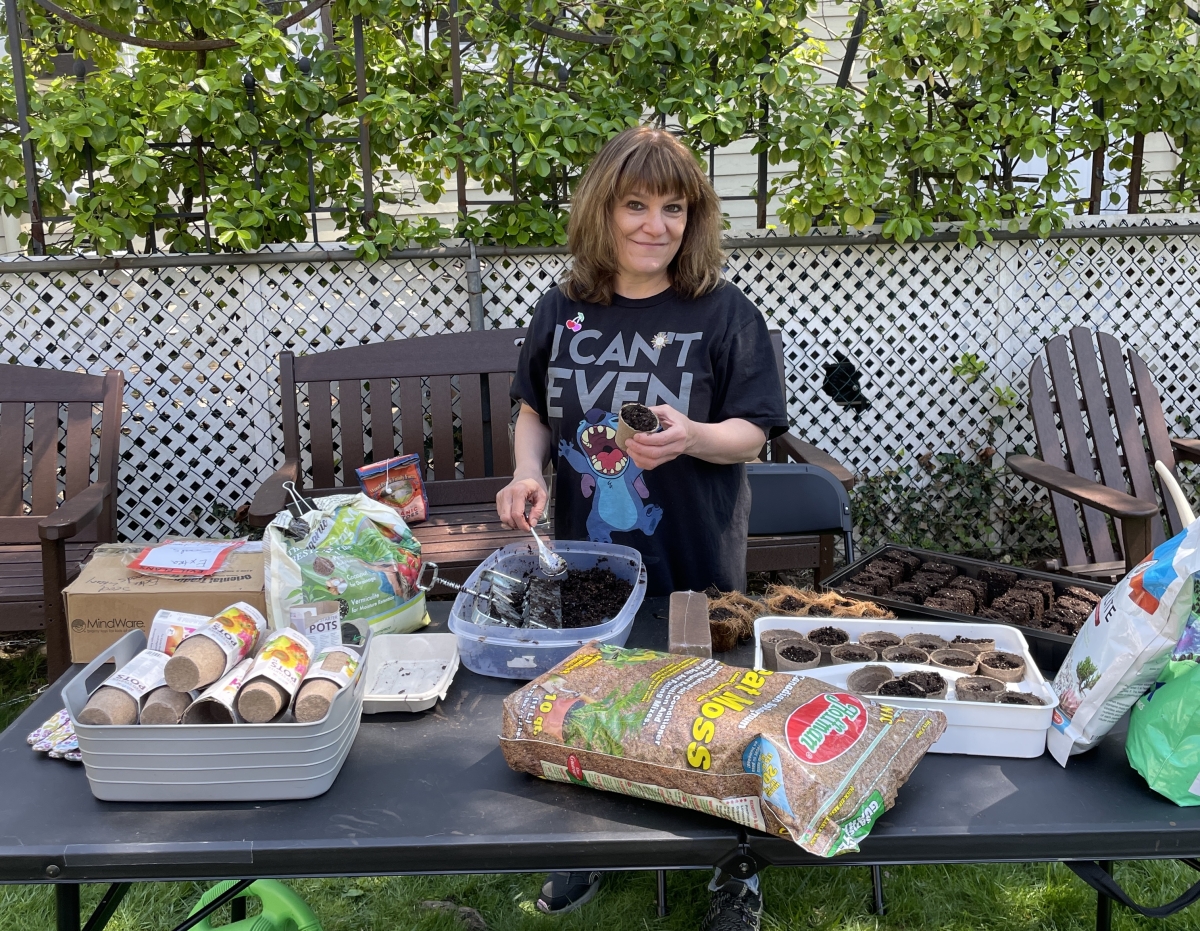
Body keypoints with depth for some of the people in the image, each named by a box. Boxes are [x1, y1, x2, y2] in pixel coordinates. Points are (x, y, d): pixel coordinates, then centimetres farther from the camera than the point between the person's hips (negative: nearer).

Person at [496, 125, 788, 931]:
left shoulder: (724, 314, -10)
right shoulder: (563, 310, 0)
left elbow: (751, 435, -10)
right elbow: (535, 411, 11)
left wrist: (691, 436, -30)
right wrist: (528, 471, -8)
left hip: (694, 568, -3)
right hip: (586, 559, 3)